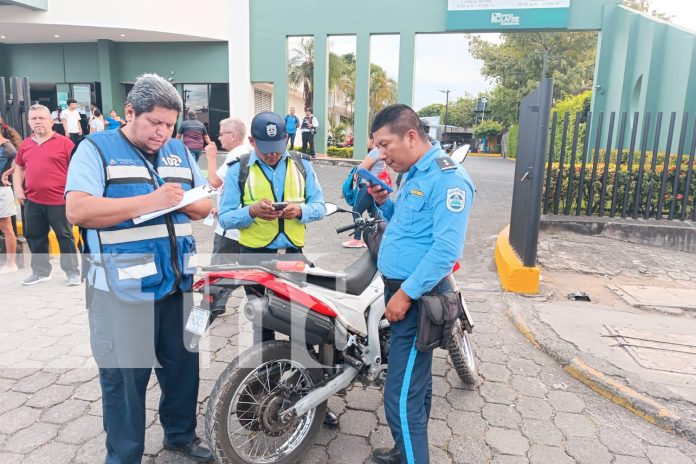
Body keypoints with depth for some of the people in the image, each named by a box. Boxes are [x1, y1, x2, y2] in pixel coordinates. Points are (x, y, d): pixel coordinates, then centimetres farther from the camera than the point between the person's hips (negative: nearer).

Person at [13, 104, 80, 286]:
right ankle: (40, 271, 28)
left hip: (59, 201, -6)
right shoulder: (25, 145, 11)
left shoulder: (64, 142, -5)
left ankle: (72, 271, 12)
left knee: (65, 236, 2)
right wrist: (18, 189, 10)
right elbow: (18, 168, 23)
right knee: (34, 237, 14)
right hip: (32, 201, 6)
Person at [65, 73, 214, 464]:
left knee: (184, 366, 17)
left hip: (178, 282, 6)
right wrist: (149, 201, -24)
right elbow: (78, 210, -18)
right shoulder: (96, 148, -4)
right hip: (124, 289, -5)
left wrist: (182, 201, -11)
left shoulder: (179, 152, 12)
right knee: (125, 378, 7)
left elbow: (207, 204, 12)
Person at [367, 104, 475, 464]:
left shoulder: (447, 178, -18)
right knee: (415, 383, 22)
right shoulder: (416, 176, 13)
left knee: (401, 399, -6)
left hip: (416, 299, -10)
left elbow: (446, 249, -25)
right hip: (402, 289, 10)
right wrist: (385, 202, 6)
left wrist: (406, 293, -22)